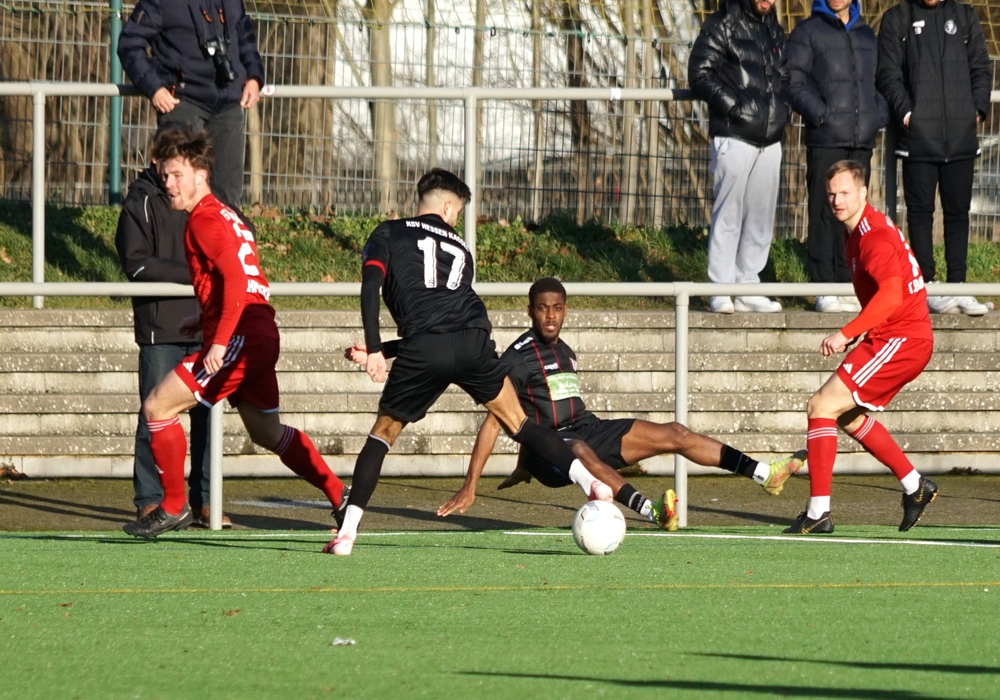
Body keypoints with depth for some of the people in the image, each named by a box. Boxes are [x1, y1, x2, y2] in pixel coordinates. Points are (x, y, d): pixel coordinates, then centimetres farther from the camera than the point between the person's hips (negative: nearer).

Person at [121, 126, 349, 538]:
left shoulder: (206, 220, -9)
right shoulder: (226, 216, 21)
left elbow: (236, 278, -21)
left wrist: (221, 339, -27)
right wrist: (205, 319, 22)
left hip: (241, 336, -10)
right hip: (260, 336, 10)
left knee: (158, 407, -8)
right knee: (265, 432, 22)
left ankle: (173, 507, -2)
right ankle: (339, 496, 23)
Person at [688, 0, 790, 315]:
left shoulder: (774, 29, 18)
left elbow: (785, 76, 27)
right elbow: (700, 74, -8)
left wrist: (784, 106, 8)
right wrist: (731, 104, -15)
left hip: (770, 138, 7)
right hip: (734, 135, -7)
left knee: (761, 218, 7)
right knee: (728, 214, -7)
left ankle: (747, 289, 13)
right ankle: (721, 292, -6)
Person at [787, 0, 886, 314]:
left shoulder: (867, 35, 18)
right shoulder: (807, 32, 3)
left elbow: (881, 81, 23)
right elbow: (794, 82, -4)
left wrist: (879, 116, 5)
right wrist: (820, 114, -15)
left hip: (862, 140, 5)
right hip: (825, 139, -5)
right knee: (824, 214, -5)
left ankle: (847, 285, 13)